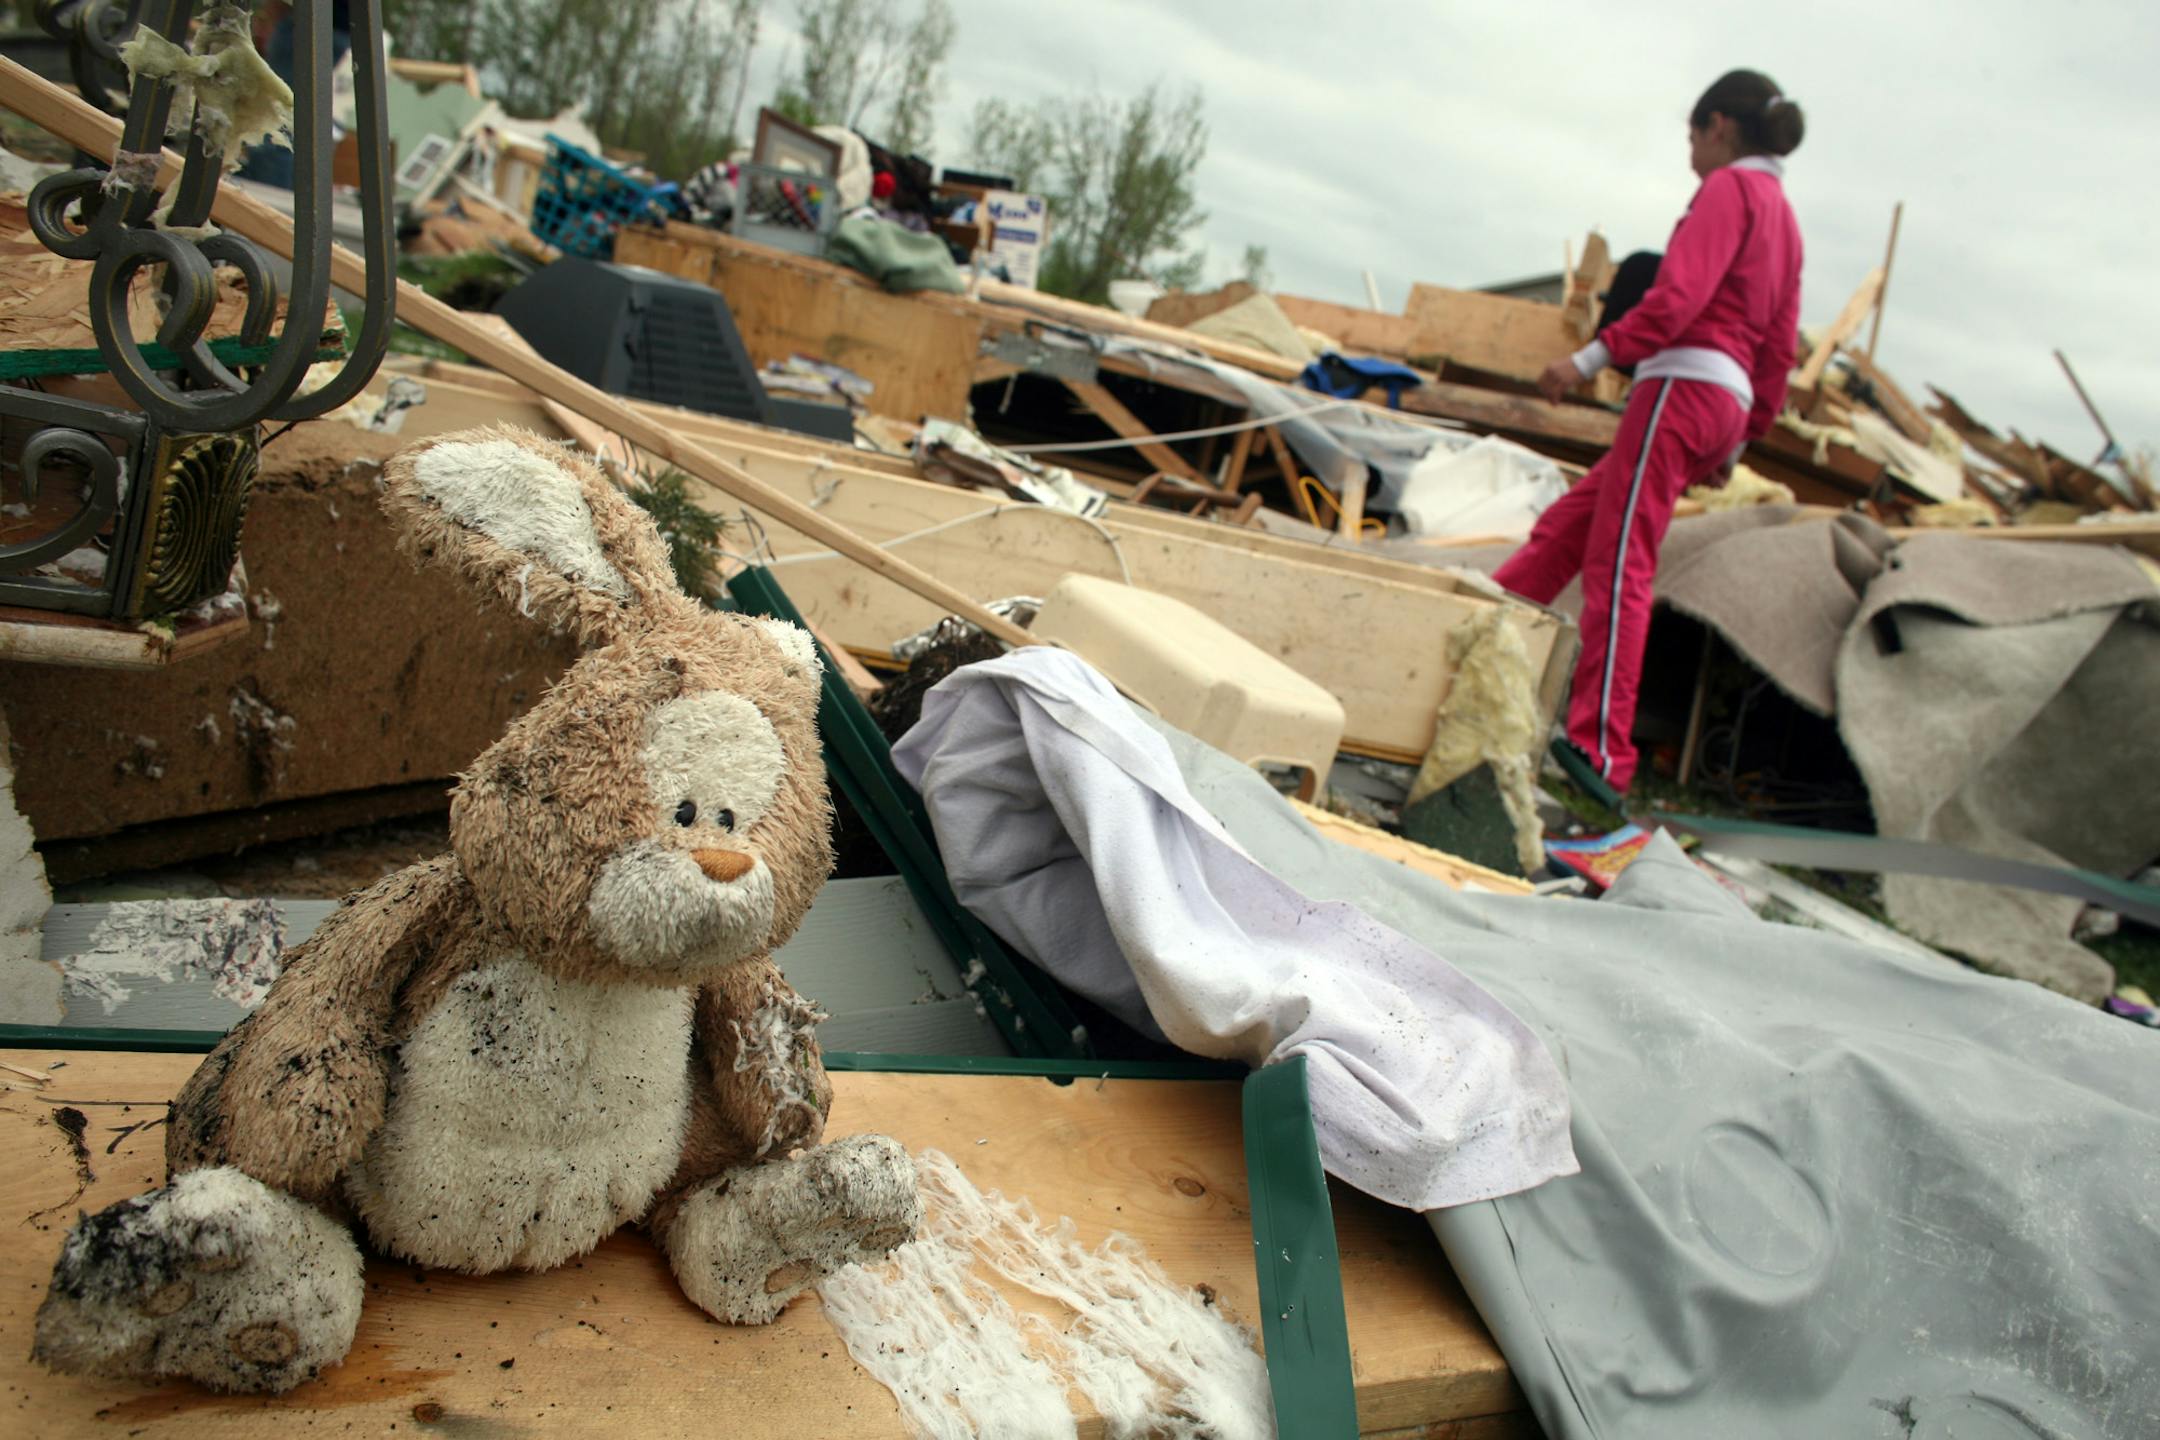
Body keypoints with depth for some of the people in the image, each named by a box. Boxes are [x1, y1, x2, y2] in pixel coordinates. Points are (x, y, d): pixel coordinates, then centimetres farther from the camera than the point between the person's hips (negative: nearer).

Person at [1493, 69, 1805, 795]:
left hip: (1684, 384, -10)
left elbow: (1679, 296, -17)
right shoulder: (1783, 217, 25)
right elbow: (1780, 347, 23)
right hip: (1727, 401, 10)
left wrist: (1592, 357, -19)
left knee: (1619, 563, -13)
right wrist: (1742, 436, 25)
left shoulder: (1729, 190, -2)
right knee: (1563, 528, 14)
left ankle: (1601, 752, -16)